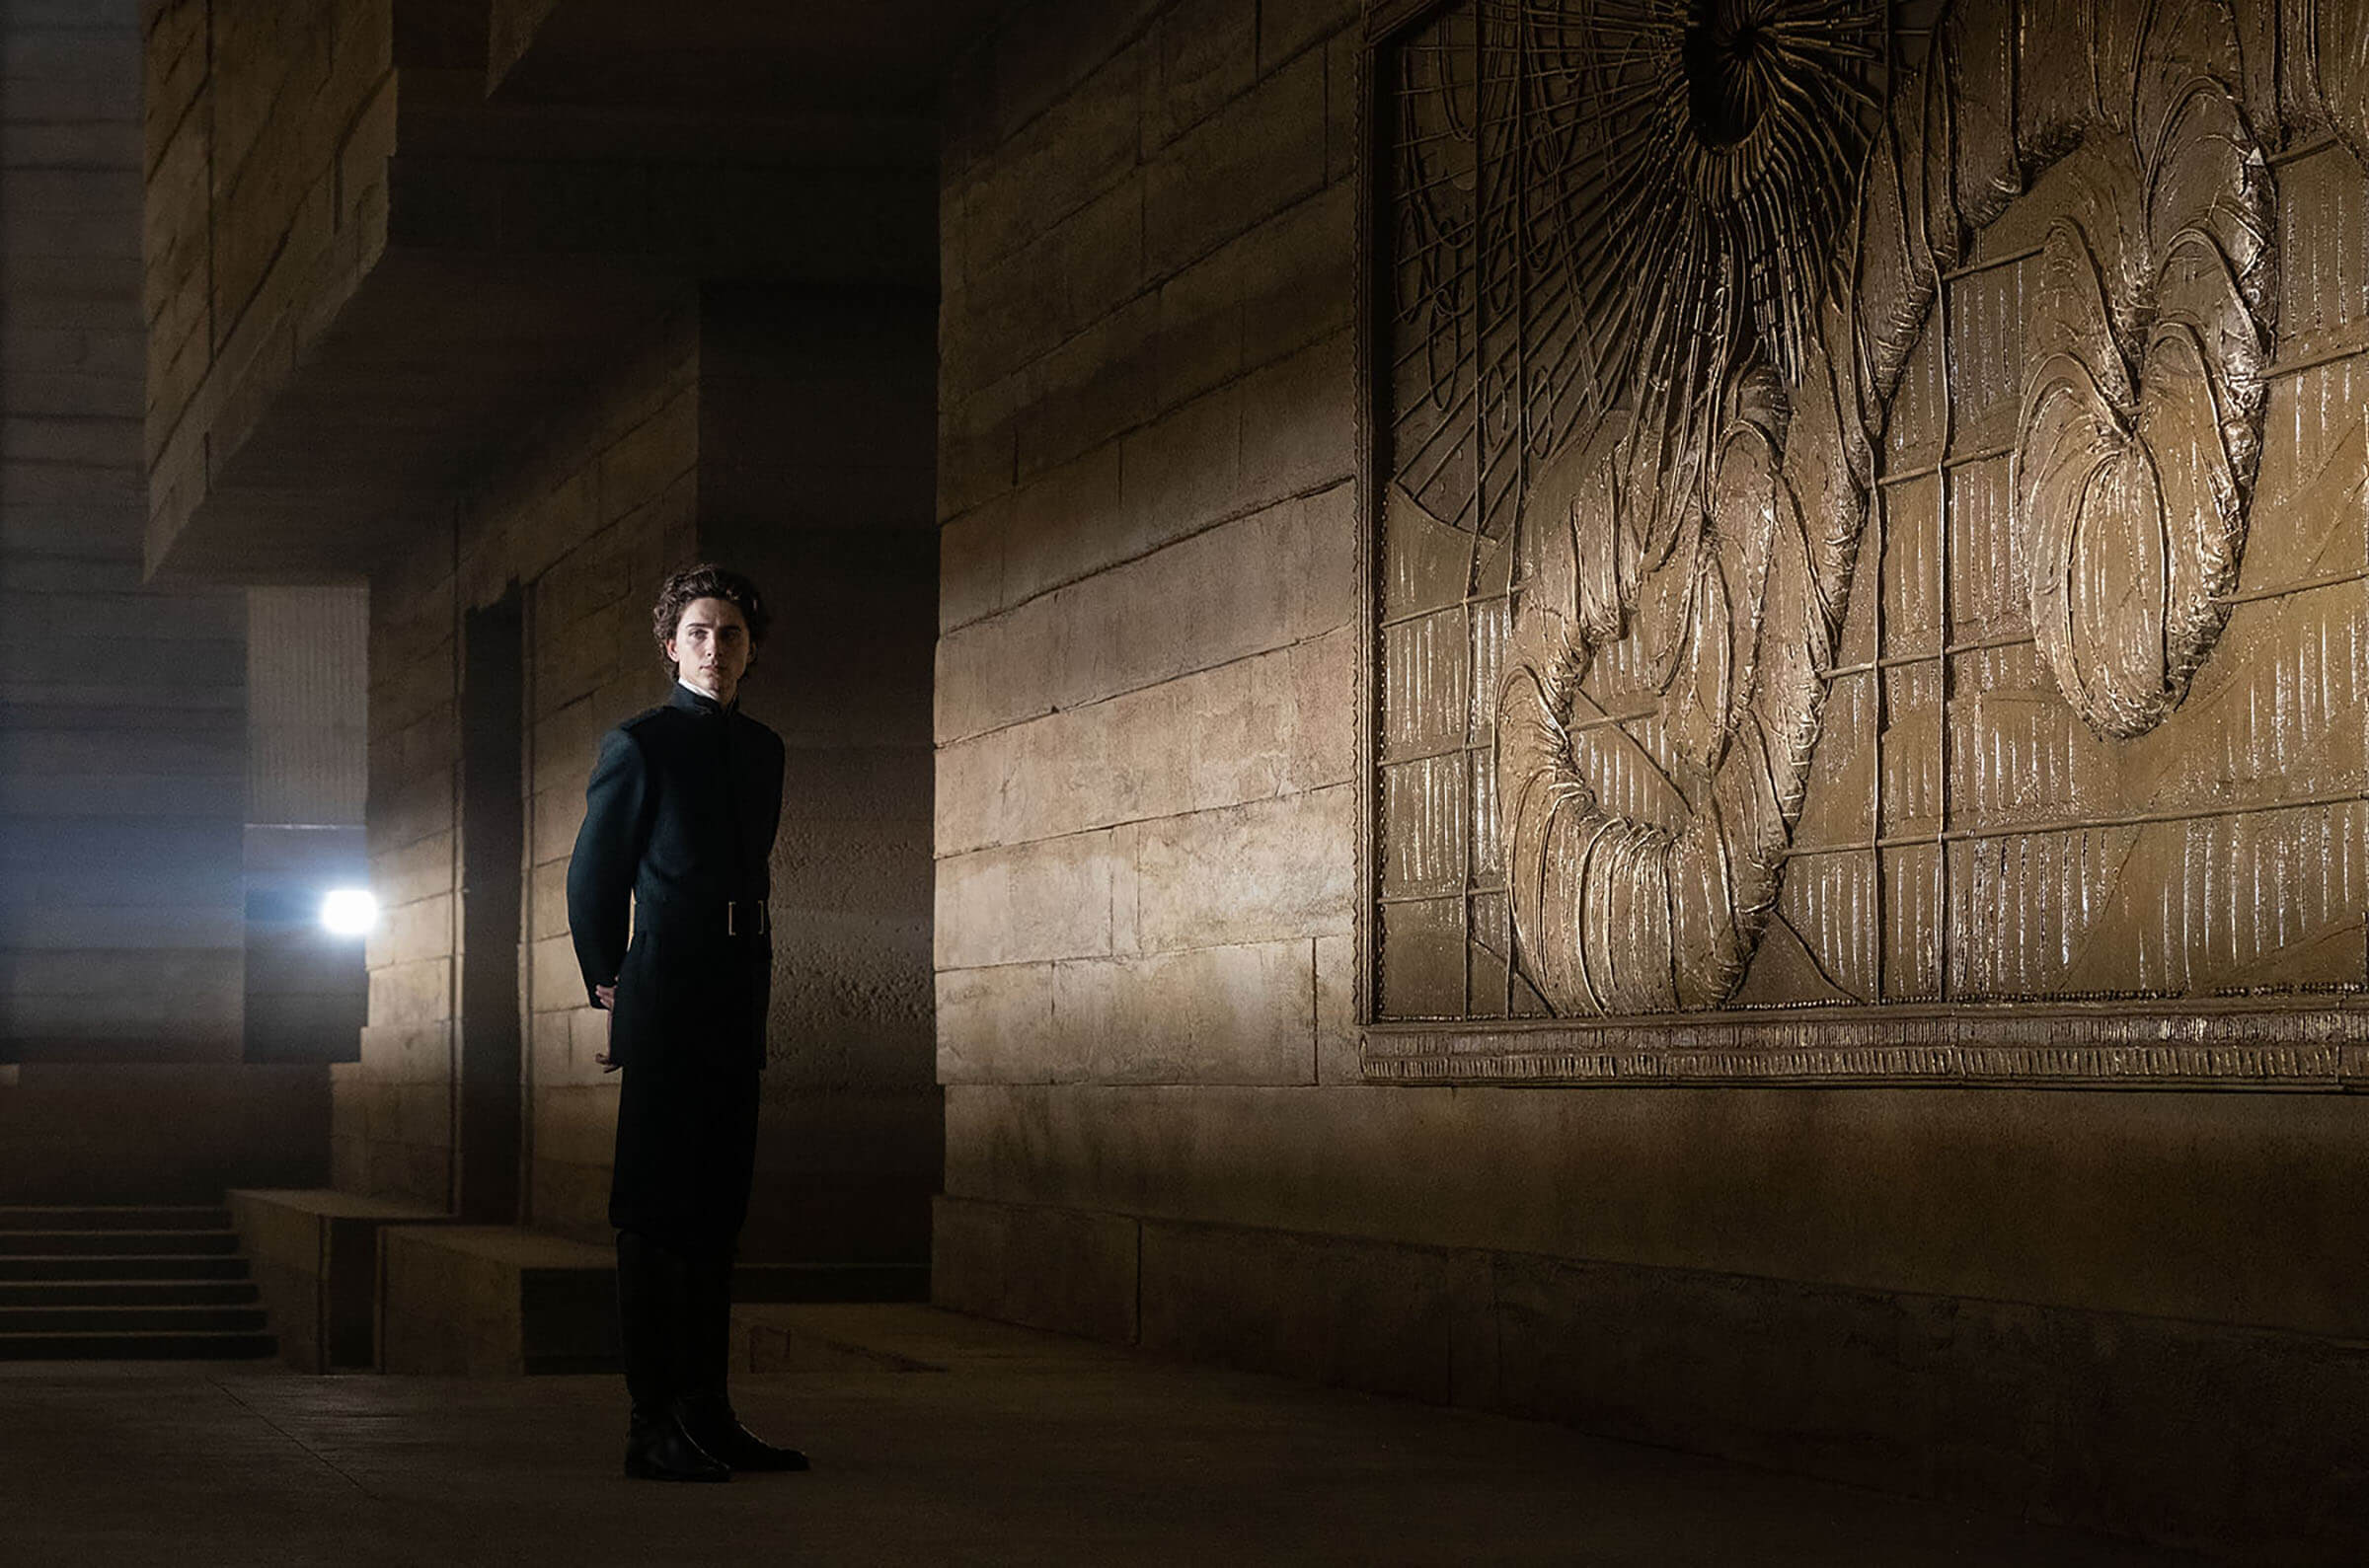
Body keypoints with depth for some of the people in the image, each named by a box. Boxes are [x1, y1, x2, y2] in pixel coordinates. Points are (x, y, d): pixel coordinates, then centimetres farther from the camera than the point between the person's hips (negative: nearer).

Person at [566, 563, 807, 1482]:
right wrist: (612, 993, 2)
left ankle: (707, 1416, 12)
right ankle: (654, 1428, -7)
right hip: (665, 1014, -7)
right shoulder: (639, 745, -3)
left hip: (735, 1017, 7)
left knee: (716, 1212, 8)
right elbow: (593, 881, 0)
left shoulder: (762, 751, 16)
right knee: (657, 1217, -7)